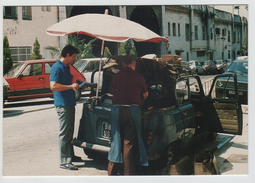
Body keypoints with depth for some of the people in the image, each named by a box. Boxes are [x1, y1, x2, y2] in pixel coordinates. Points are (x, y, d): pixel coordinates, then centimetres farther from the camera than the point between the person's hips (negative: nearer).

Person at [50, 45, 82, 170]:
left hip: (70, 103, 10)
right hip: (62, 104, -10)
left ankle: (70, 155, 31)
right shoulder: (57, 67, -13)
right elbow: (53, 86, -24)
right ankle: (64, 161, -2)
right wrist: (71, 86, -22)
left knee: (69, 132, 19)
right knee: (64, 133, -7)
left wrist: (76, 85, 18)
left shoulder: (66, 67, 17)